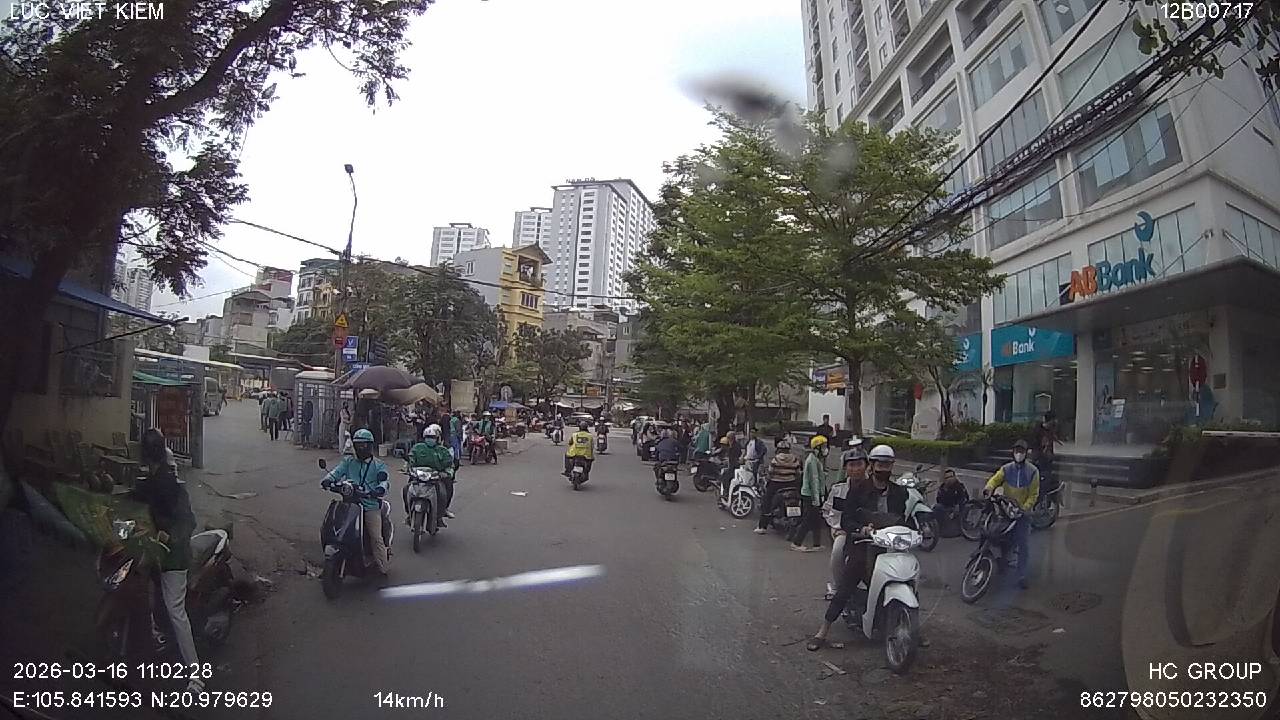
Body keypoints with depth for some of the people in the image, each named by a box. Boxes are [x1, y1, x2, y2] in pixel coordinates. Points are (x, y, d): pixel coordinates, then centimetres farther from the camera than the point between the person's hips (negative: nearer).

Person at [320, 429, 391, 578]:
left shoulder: (379, 465, 10)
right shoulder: (348, 462, 19)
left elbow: (385, 480, -5)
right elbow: (337, 471, 3)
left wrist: (380, 490, -28)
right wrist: (327, 480, -20)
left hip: (371, 505, -3)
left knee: (376, 538, -12)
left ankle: (383, 567, -5)